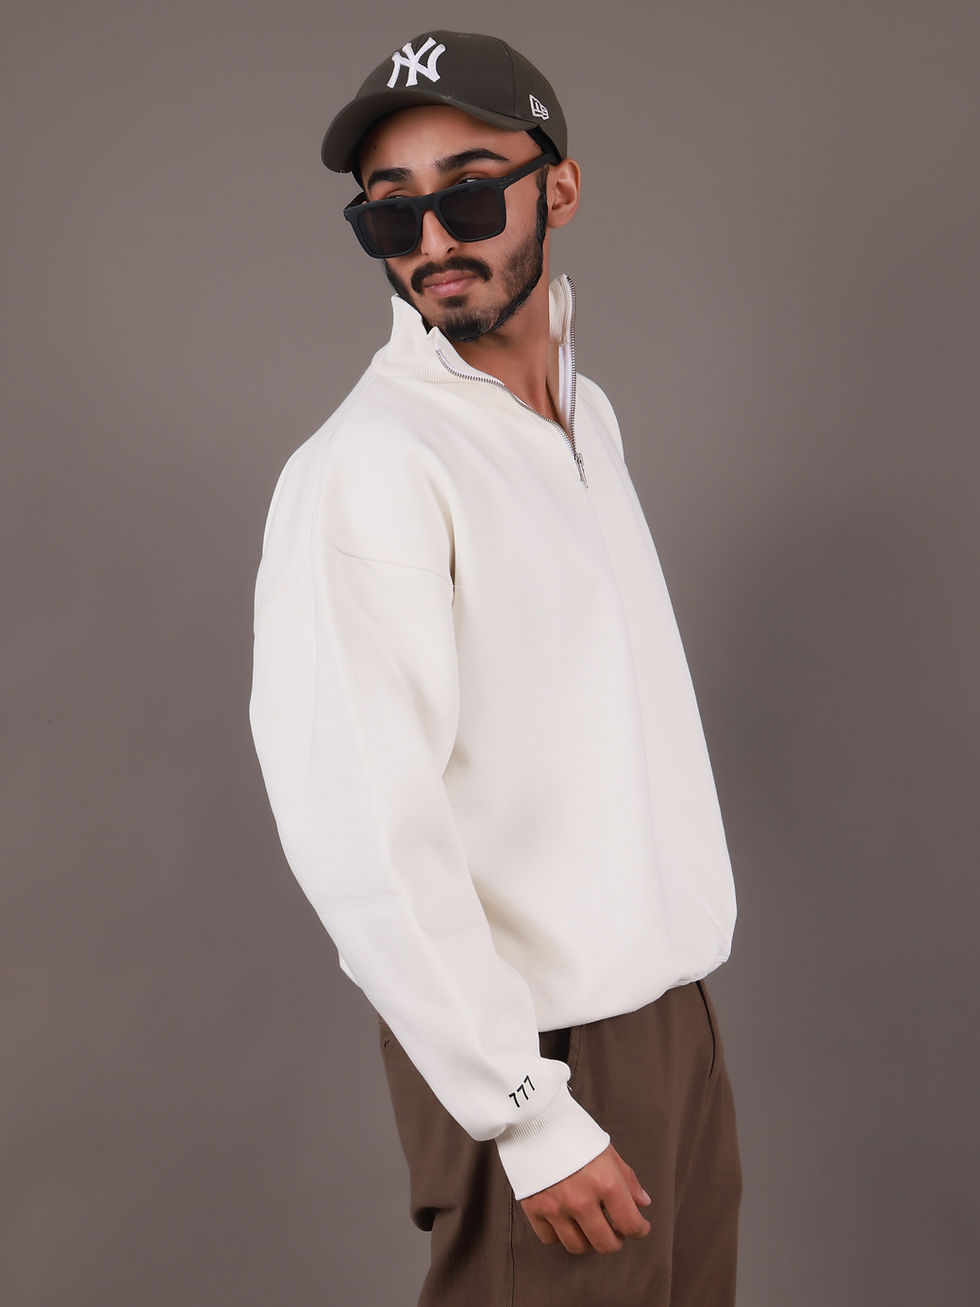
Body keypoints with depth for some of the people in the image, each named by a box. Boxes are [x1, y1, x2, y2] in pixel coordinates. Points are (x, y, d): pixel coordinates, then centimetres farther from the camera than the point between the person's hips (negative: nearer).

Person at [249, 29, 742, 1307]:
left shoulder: (587, 410, 7)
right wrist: (529, 1116, -21)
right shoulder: (366, 470, -20)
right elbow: (364, 840, -24)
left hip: (672, 999, 8)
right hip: (543, 1046, -8)